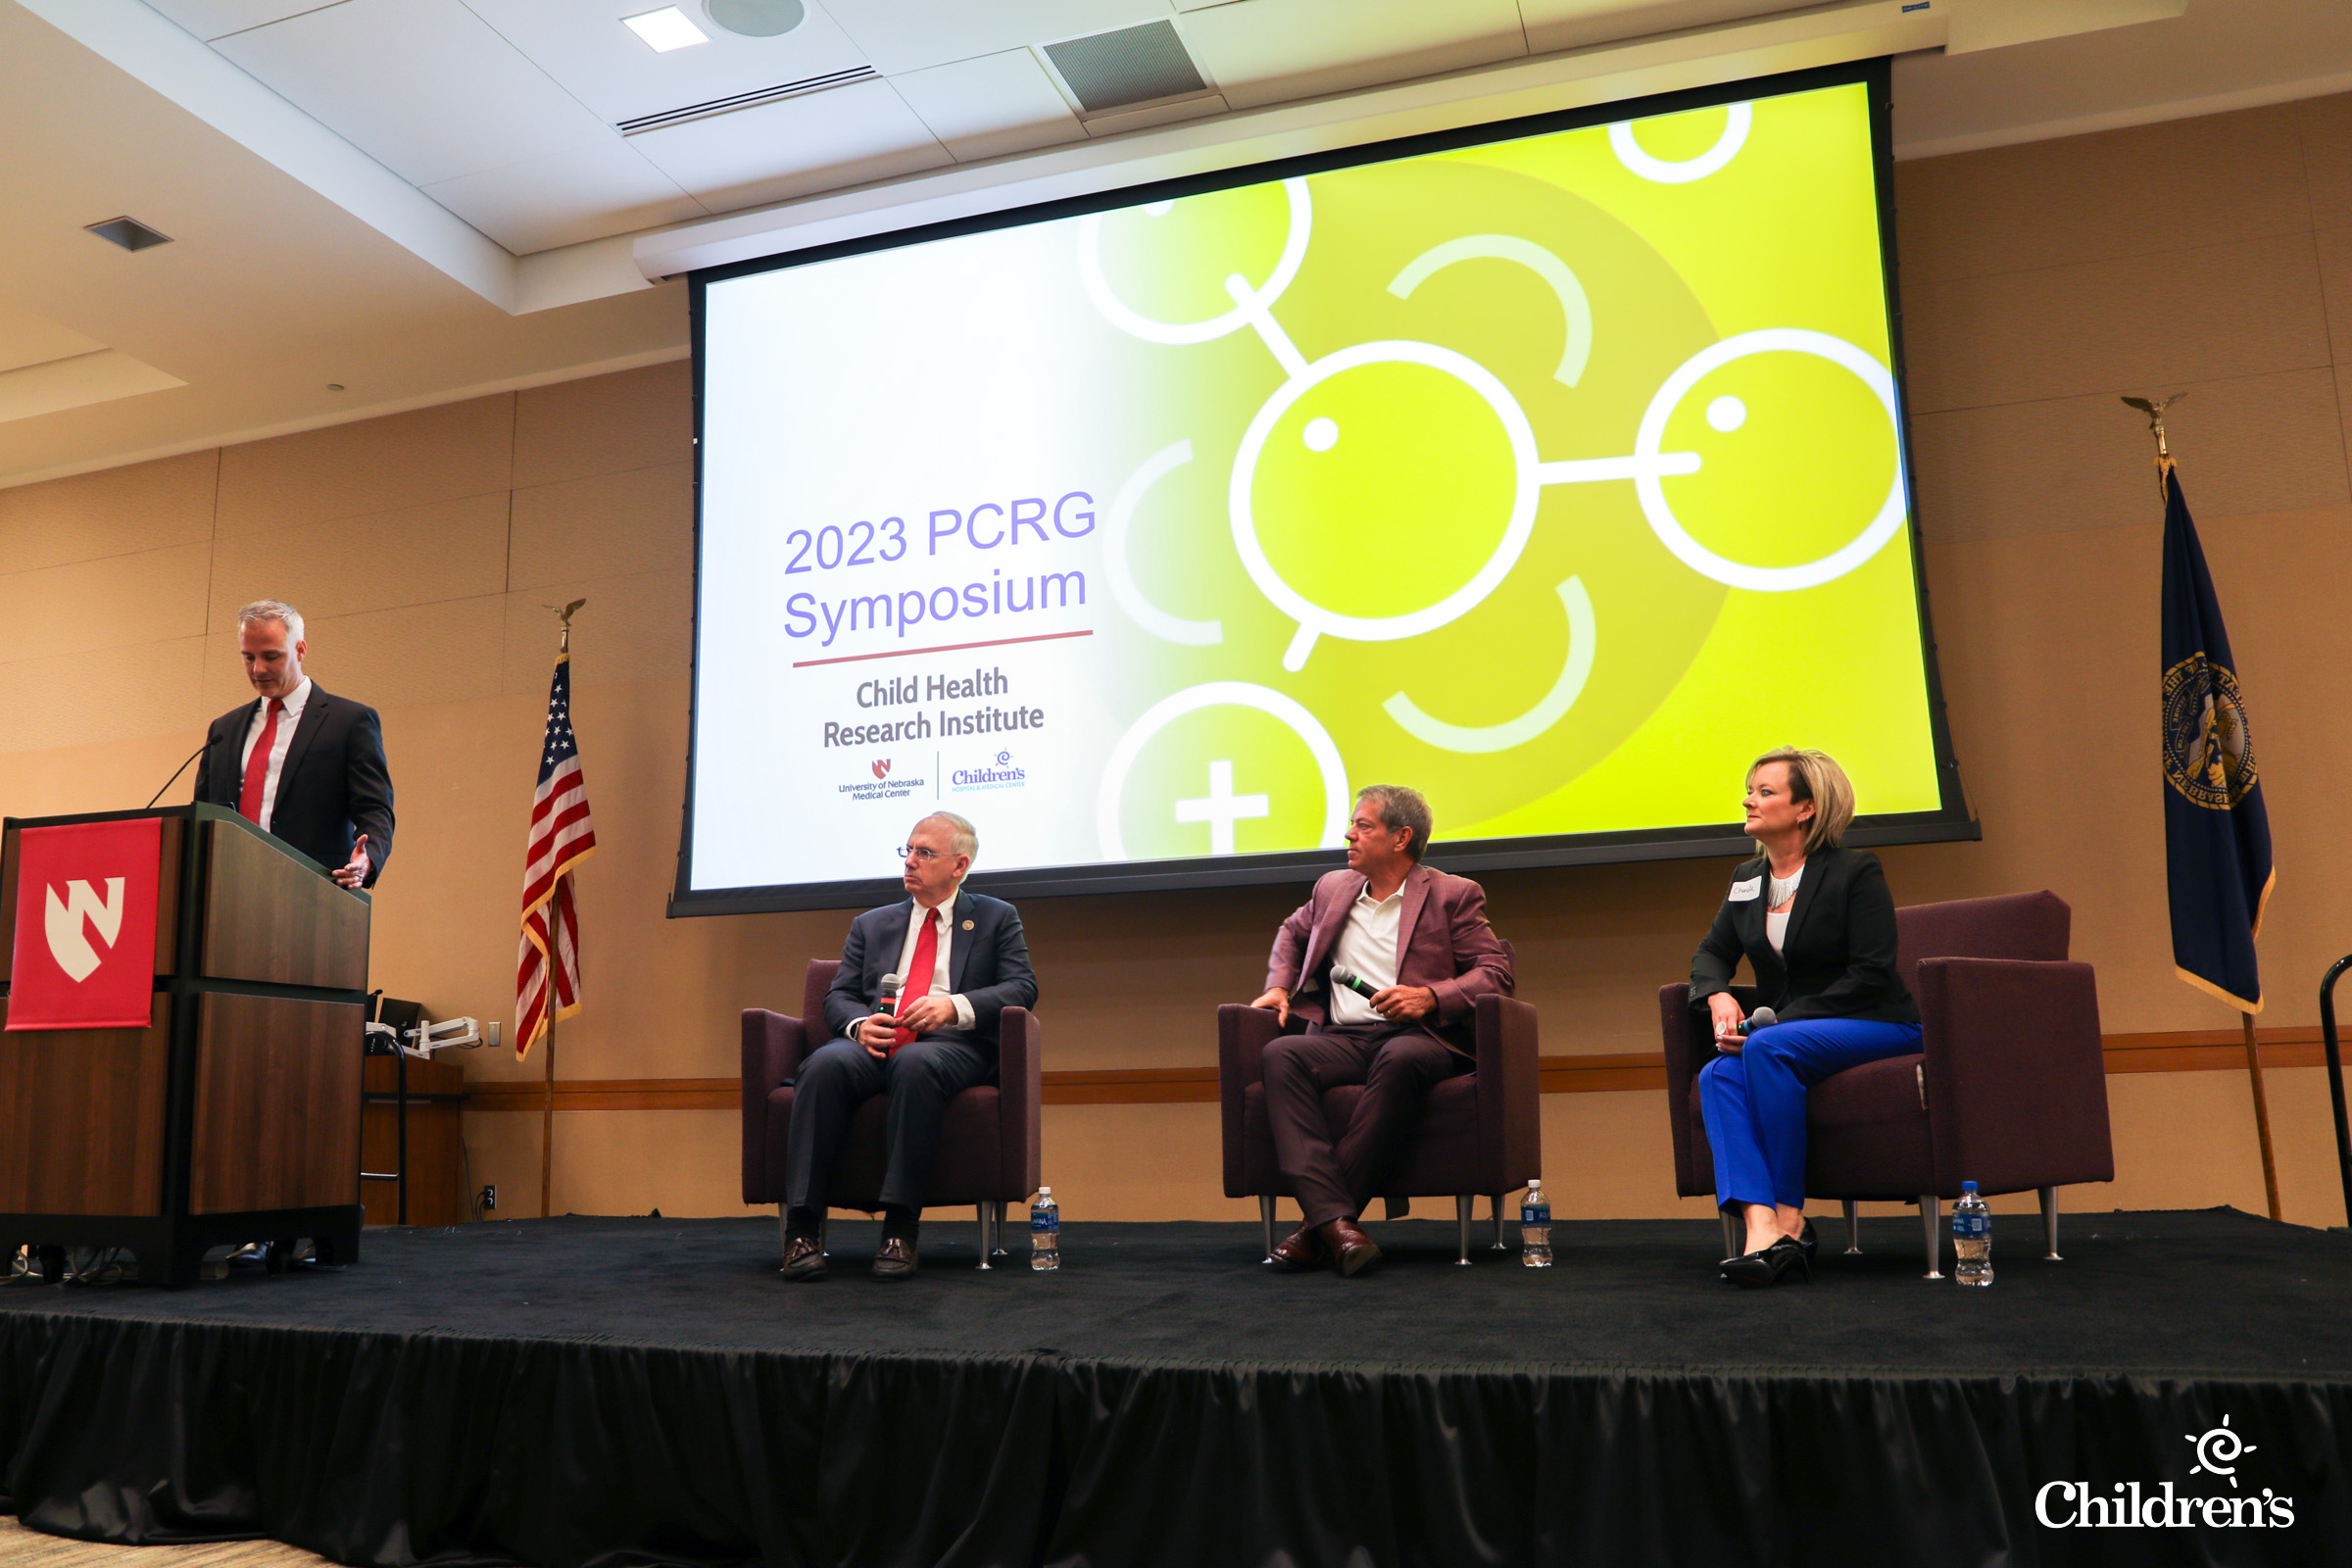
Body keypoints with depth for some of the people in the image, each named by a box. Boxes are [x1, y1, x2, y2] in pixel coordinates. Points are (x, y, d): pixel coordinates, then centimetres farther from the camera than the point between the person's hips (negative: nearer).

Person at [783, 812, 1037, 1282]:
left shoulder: (996, 918, 17)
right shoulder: (871, 924, 26)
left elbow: (1022, 988, 3)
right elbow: (838, 997, 17)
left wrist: (953, 1006, -14)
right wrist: (859, 1024, -8)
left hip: (951, 1045, -3)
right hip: (873, 1045, 3)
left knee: (915, 1064, -39)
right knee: (825, 1064, -32)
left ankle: (899, 1230, -36)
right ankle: (802, 1229, -32)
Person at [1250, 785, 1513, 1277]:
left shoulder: (1452, 895, 9)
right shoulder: (1333, 888, 23)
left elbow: (1496, 973, 0)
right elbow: (1292, 932, 41)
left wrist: (1431, 996, -16)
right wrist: (1278, 986, 22)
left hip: (1416, 1036, -4)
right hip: (1342, 1039, 4)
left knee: (1401, 1060, -40)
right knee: (1280, 1055, -30)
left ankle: (1319, 1226, -37)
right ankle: (1334, 1219, -41)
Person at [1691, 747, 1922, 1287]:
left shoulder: (1856, 871, -7)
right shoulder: (1747, 878, 13)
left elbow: (1872, 973, -14)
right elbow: (1712, 952, 16)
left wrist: (1785, 1020, -22)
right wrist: (1718, 997, -9)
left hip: (1876, 1028, -6)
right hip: (1789, 1034, 6)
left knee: (1767, 1048, -34)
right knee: (1717, 1075, -26)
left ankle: (1790, 1217, -27)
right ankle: (1761, 1226, -41)